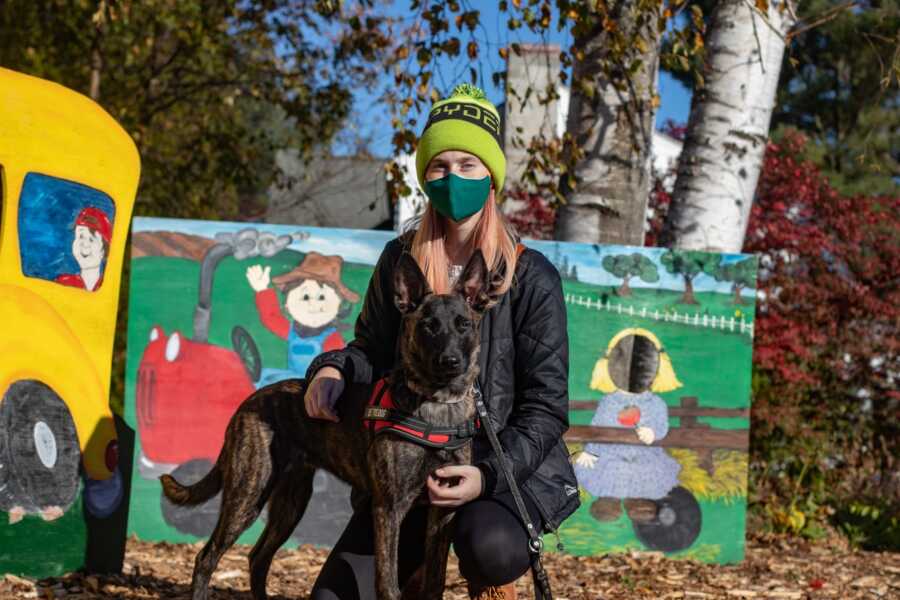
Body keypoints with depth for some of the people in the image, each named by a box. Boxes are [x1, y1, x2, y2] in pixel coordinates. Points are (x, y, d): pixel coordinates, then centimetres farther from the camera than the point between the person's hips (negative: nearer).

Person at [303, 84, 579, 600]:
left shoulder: (531, 277, -8)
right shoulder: (400, 260, 3)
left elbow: (546, 406, -9)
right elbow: (373, 349, 14)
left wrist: (487, 473, -24)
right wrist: (334, 369, -10)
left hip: (505, 464, -3)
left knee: (489, 547, -37)